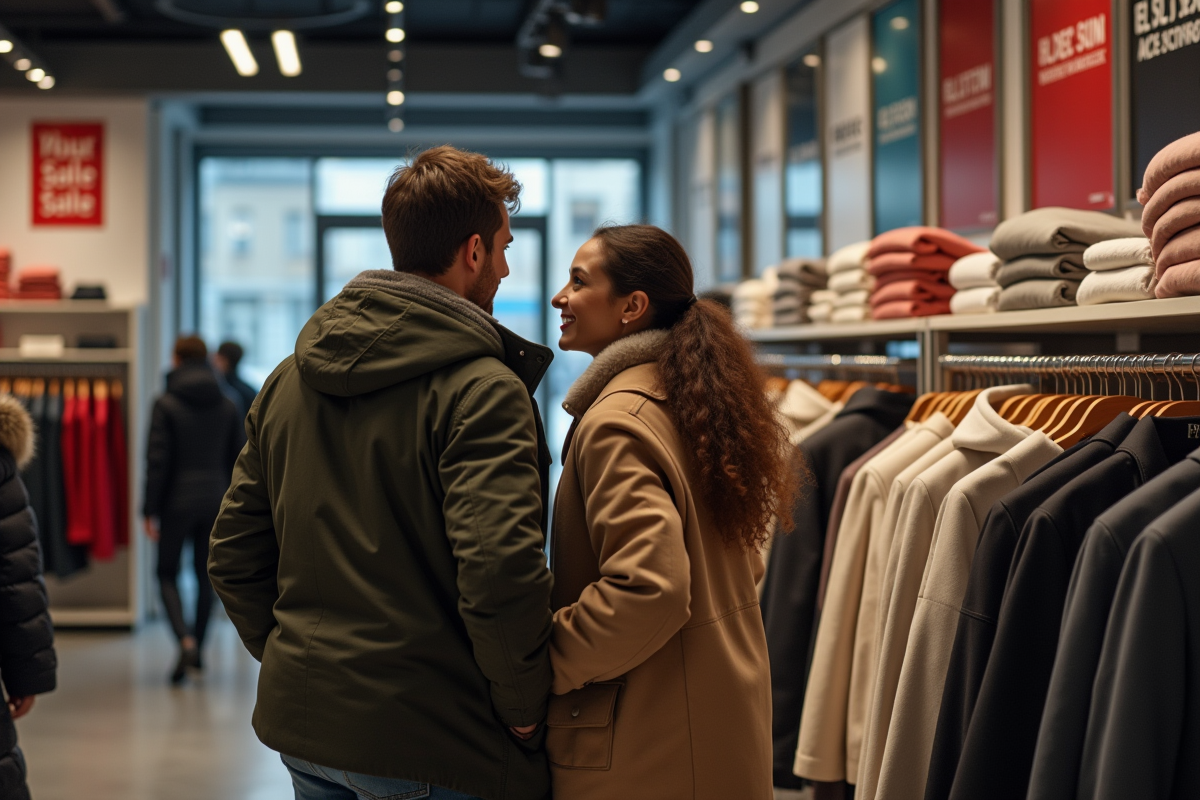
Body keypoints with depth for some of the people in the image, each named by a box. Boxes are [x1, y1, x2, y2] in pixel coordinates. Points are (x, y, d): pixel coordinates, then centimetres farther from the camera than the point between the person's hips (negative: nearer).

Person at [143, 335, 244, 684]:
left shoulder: (166, 405, -9)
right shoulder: (228, 406, 4)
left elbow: (157, 461, -11)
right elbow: (237, 459, 7)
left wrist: (150, 510, -7)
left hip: (178, 501, -4)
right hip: (215, 501, 4)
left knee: (167, 574, 7)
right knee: (206, 574, 14)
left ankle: (185, 639, -16)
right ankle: (198, 649, 18)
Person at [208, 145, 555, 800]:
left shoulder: (289, 379, 9)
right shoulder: (482, 389, -15)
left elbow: (233, 553, 12)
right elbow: (500, 574, -26)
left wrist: (286, 653, 17)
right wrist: (522, 708, -12)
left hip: (300, 726, 7)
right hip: (425, 744, -7)